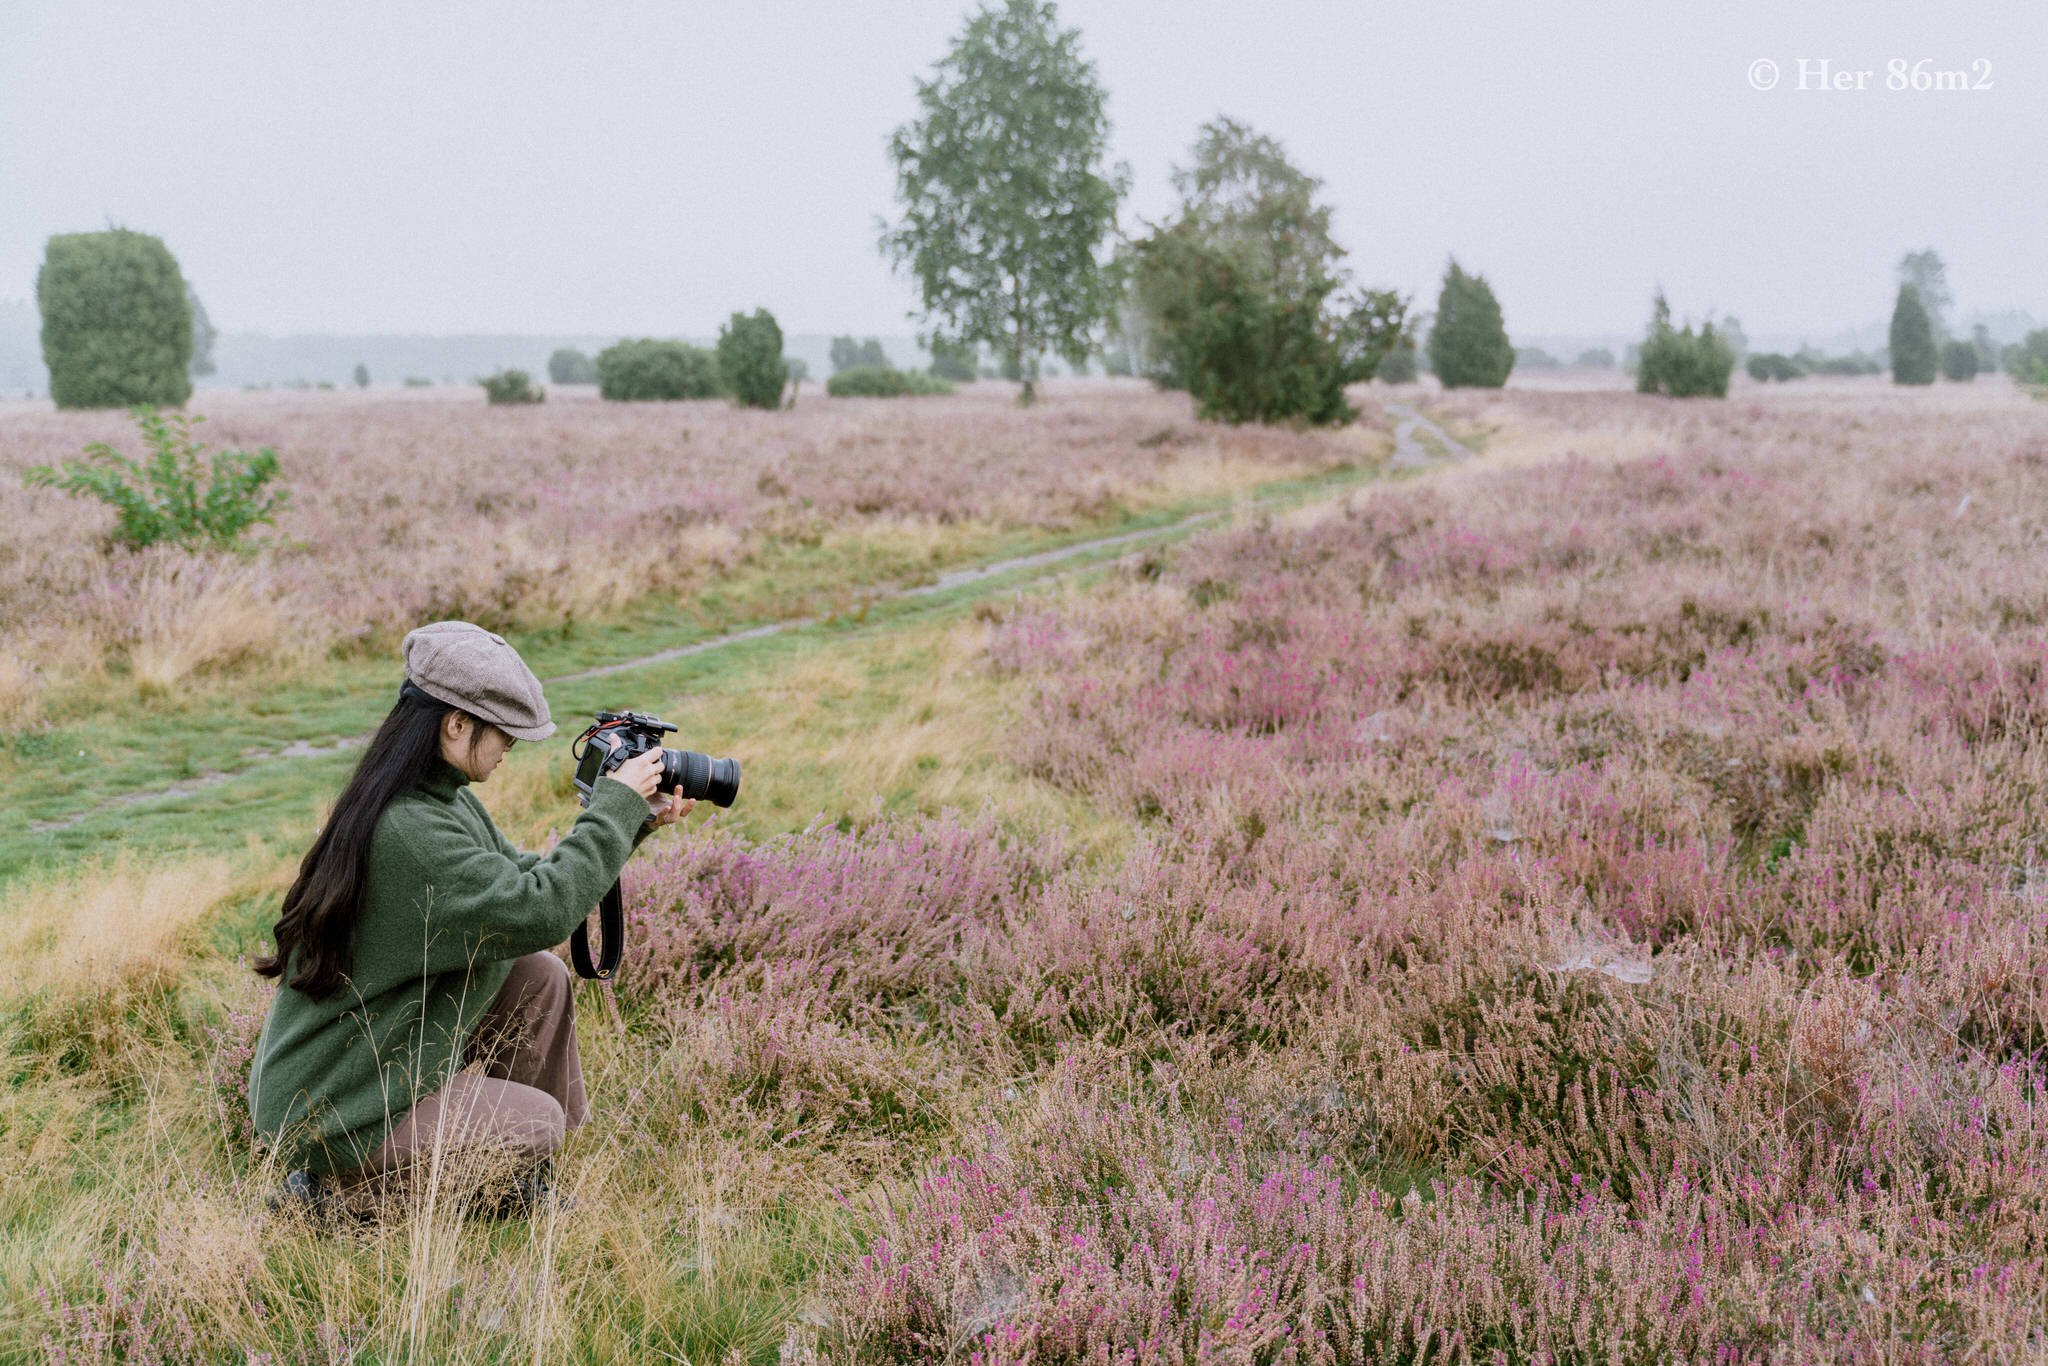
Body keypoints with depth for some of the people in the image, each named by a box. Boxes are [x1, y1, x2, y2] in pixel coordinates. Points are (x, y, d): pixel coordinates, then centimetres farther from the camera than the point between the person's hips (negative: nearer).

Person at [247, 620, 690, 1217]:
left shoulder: (445, 800, 2)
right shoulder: (405, 831, -30)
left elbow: (522, 877, 9)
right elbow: (541, 912, -32)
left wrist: (634, 822, 0)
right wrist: (615, 805, -22)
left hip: (379, 1047, 10)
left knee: (539, 977, 4)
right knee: (539, 1121, -7)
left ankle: (520, 1189, 15)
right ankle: (334, 1186, 1)